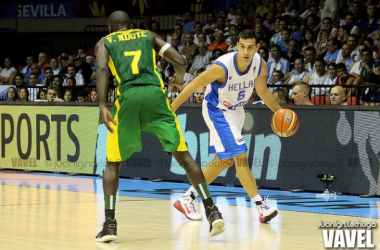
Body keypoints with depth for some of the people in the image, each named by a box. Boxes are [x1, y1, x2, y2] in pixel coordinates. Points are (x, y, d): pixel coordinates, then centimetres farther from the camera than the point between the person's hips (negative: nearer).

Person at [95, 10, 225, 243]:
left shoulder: (104, 43, 21)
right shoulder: (149, 36, 26)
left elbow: (102, 69, -1)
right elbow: (180, 61, 15)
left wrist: (103, 106, -10)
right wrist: (179, 78, 38)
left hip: (128, 98, -1)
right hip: (155, 93, 1)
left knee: (113, 163, 13)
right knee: (183, 154, 8)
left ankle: (109, 223, 3)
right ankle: (212, 210, 0)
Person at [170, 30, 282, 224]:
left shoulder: (260, 65, -14)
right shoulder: (222, 66, -32)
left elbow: (262, 91, 7)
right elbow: (193, 86, -22)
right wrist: (170, 110, -19)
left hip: (235, 110, 8)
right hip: (216, 111, -8)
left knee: (224, 160, 13)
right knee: (240, 156, -17)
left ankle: (187, 199, 23)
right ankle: (261, 207, -15)